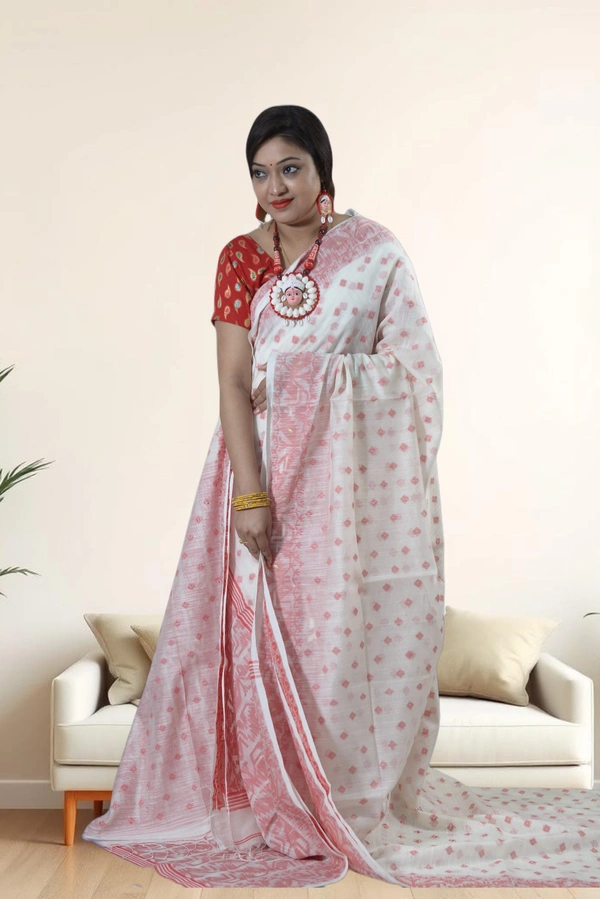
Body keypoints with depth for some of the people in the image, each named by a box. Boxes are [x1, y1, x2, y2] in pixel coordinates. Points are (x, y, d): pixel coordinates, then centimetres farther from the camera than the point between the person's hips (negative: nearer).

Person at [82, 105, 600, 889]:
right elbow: (234, 382, -3)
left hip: (357, 462, -1)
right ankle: (284, 805, 20)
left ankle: (359, 802, 19)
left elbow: (414, 362, 3)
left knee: (356, 622, 1)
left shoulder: (374, 248, 3)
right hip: (271, 457, 2)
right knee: (271, 624, 3)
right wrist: (250, 491, -13)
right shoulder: (241, 256, 5)